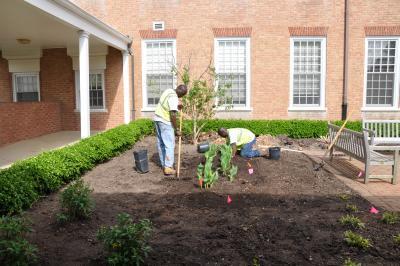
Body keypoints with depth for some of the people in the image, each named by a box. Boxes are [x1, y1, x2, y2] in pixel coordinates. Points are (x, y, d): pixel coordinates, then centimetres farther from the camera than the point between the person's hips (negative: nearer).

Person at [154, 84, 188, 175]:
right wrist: (176, 130, -19)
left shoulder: (169, 91, 7)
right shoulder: (174, 98, -20)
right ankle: (168, 168, -6)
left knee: (161, 144, 12)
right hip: (165, 122, -9)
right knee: (170, 145, -5)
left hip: (157, 119, 9)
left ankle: (164, 164, 21)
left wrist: (176, 107, 10)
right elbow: (172, 115, -26)